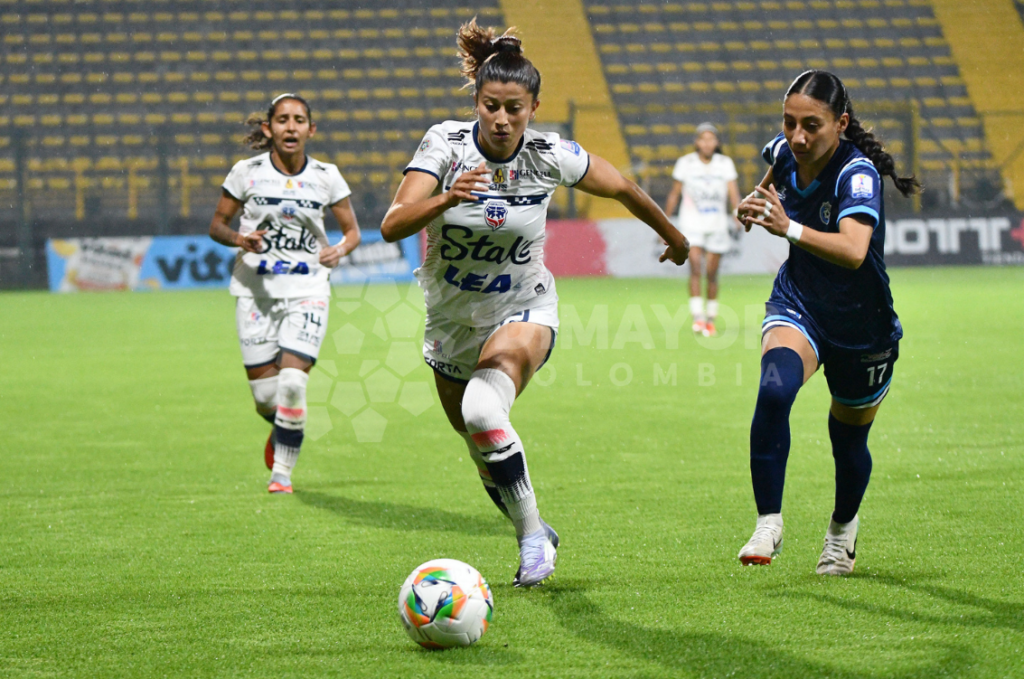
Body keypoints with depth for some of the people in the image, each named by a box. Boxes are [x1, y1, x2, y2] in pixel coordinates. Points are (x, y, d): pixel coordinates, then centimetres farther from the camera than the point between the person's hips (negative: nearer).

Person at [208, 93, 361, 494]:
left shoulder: (326, 177, -1)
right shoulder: (246, 173, -3)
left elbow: (352, 230, 9)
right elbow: (217, 225, 6)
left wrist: (340, 250, -13)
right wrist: (240, 239, -15)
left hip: (307, 291, 0)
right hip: (256, 291, 0)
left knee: (292, 382, -17)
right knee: (264, 392, -2)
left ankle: (283, 470, 2)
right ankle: (279, 432, 36)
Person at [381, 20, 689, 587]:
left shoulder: (550, 156, -16)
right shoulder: (445, 143, -17)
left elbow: (622, 188, 3)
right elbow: (392, 226, -29)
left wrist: (673, 236, 17)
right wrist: (446, 198, -47)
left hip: (523, 311, -3)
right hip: (451, 320, 3)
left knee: (483, 411, -33)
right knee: (481, 447, 16)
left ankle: (532, 530, -19)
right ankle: (535, 538, 43)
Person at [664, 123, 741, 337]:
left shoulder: (725, 163, 3)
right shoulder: (685, 163, -1)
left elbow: (733, 192, -5)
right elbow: (674, 194, 6)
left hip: (717, 225, 2)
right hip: (692, 224, -2)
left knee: (712, 273, 5)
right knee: (695, 266, -19)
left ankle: (711, 320, 18)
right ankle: (698, 317, -23)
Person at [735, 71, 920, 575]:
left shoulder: (858, 174, -29)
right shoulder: (786, 153, -11)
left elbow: (853, 251, -49)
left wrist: (789, 228, -60)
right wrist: (755, 202, -1)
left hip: (863, 327, -3)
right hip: (798, 306, 3)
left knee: (848, 438, 14)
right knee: (774, 390, -29)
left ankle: (843, 528, 46)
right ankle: (768, 524, -24)